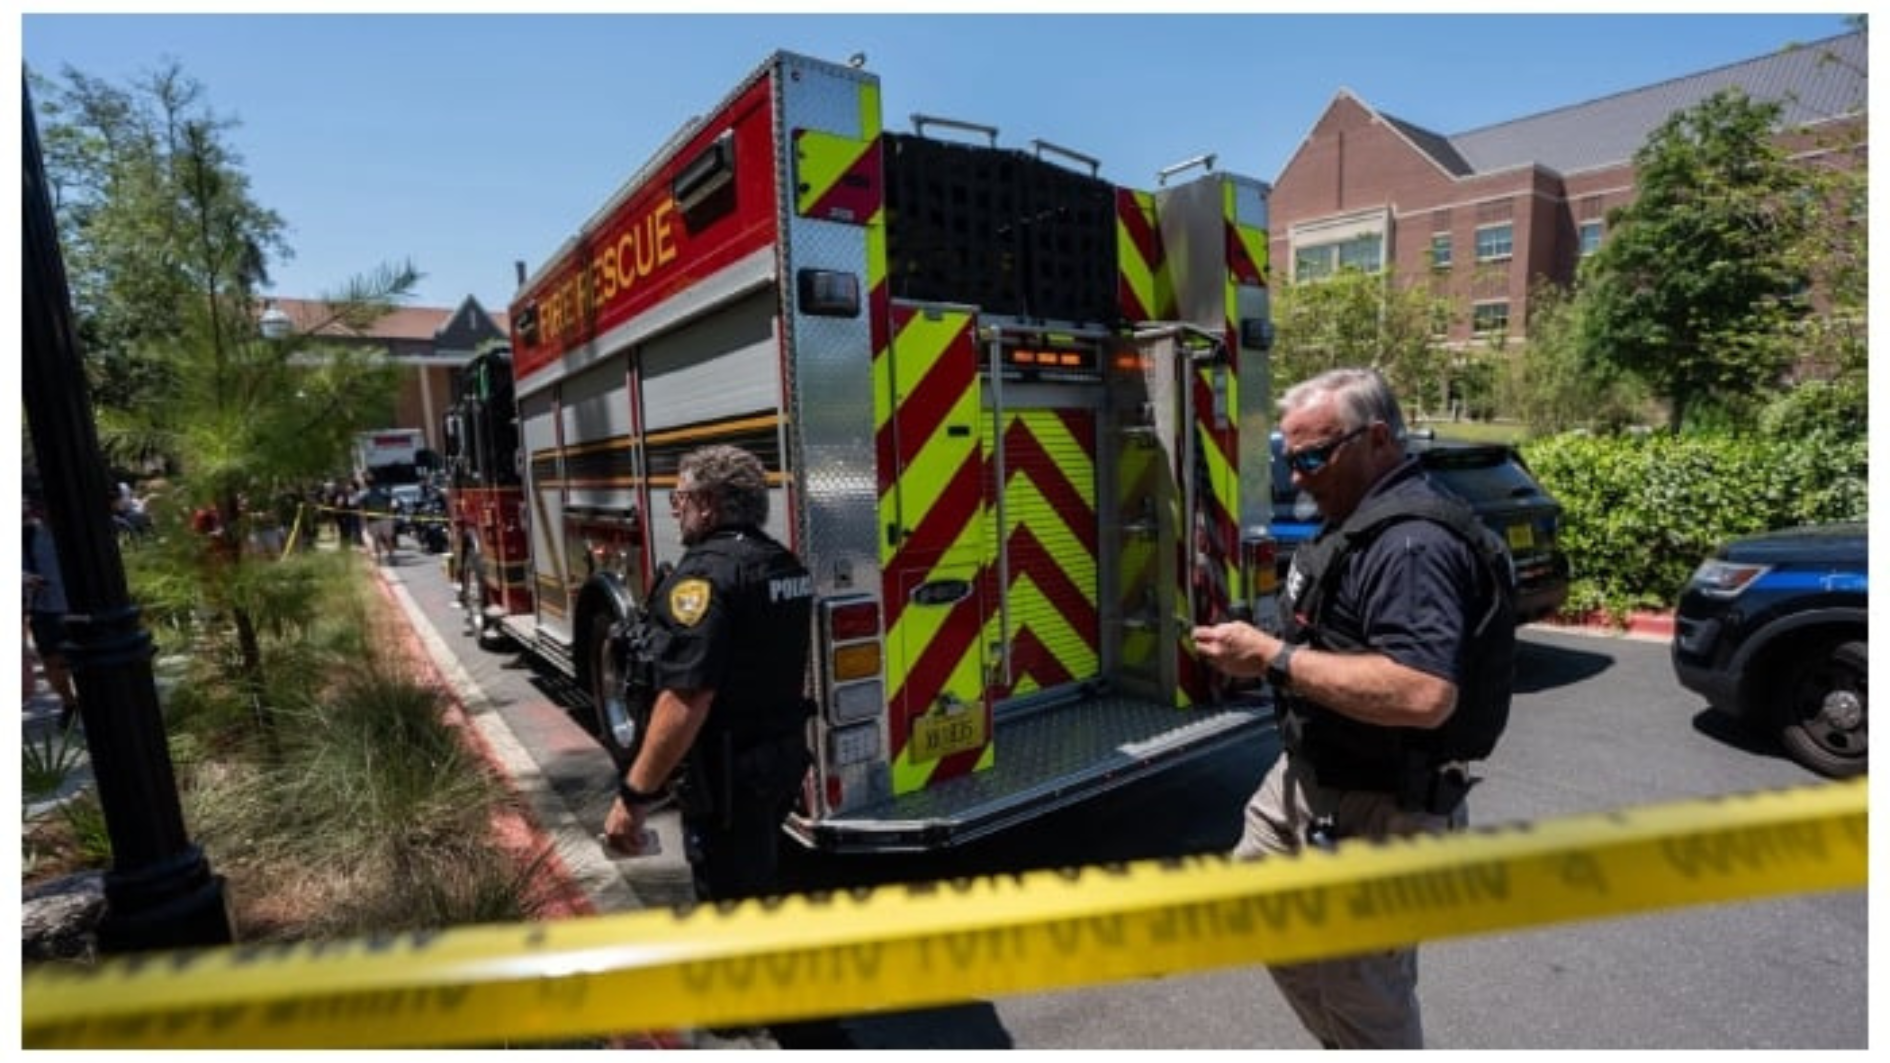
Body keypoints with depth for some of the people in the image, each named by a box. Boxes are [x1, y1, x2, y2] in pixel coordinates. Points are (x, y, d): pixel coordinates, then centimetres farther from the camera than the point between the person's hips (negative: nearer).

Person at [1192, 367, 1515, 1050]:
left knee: (1360, 992, 10)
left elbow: (1423, 694, -36)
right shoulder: (1359, 523, 8)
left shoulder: (1412, 542, -25)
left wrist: (1273, 659, -31)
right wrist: (1268, 650, 5)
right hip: (1308, 781, 11)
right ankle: (1350, 1044, 44)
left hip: (1374, 812, -11)